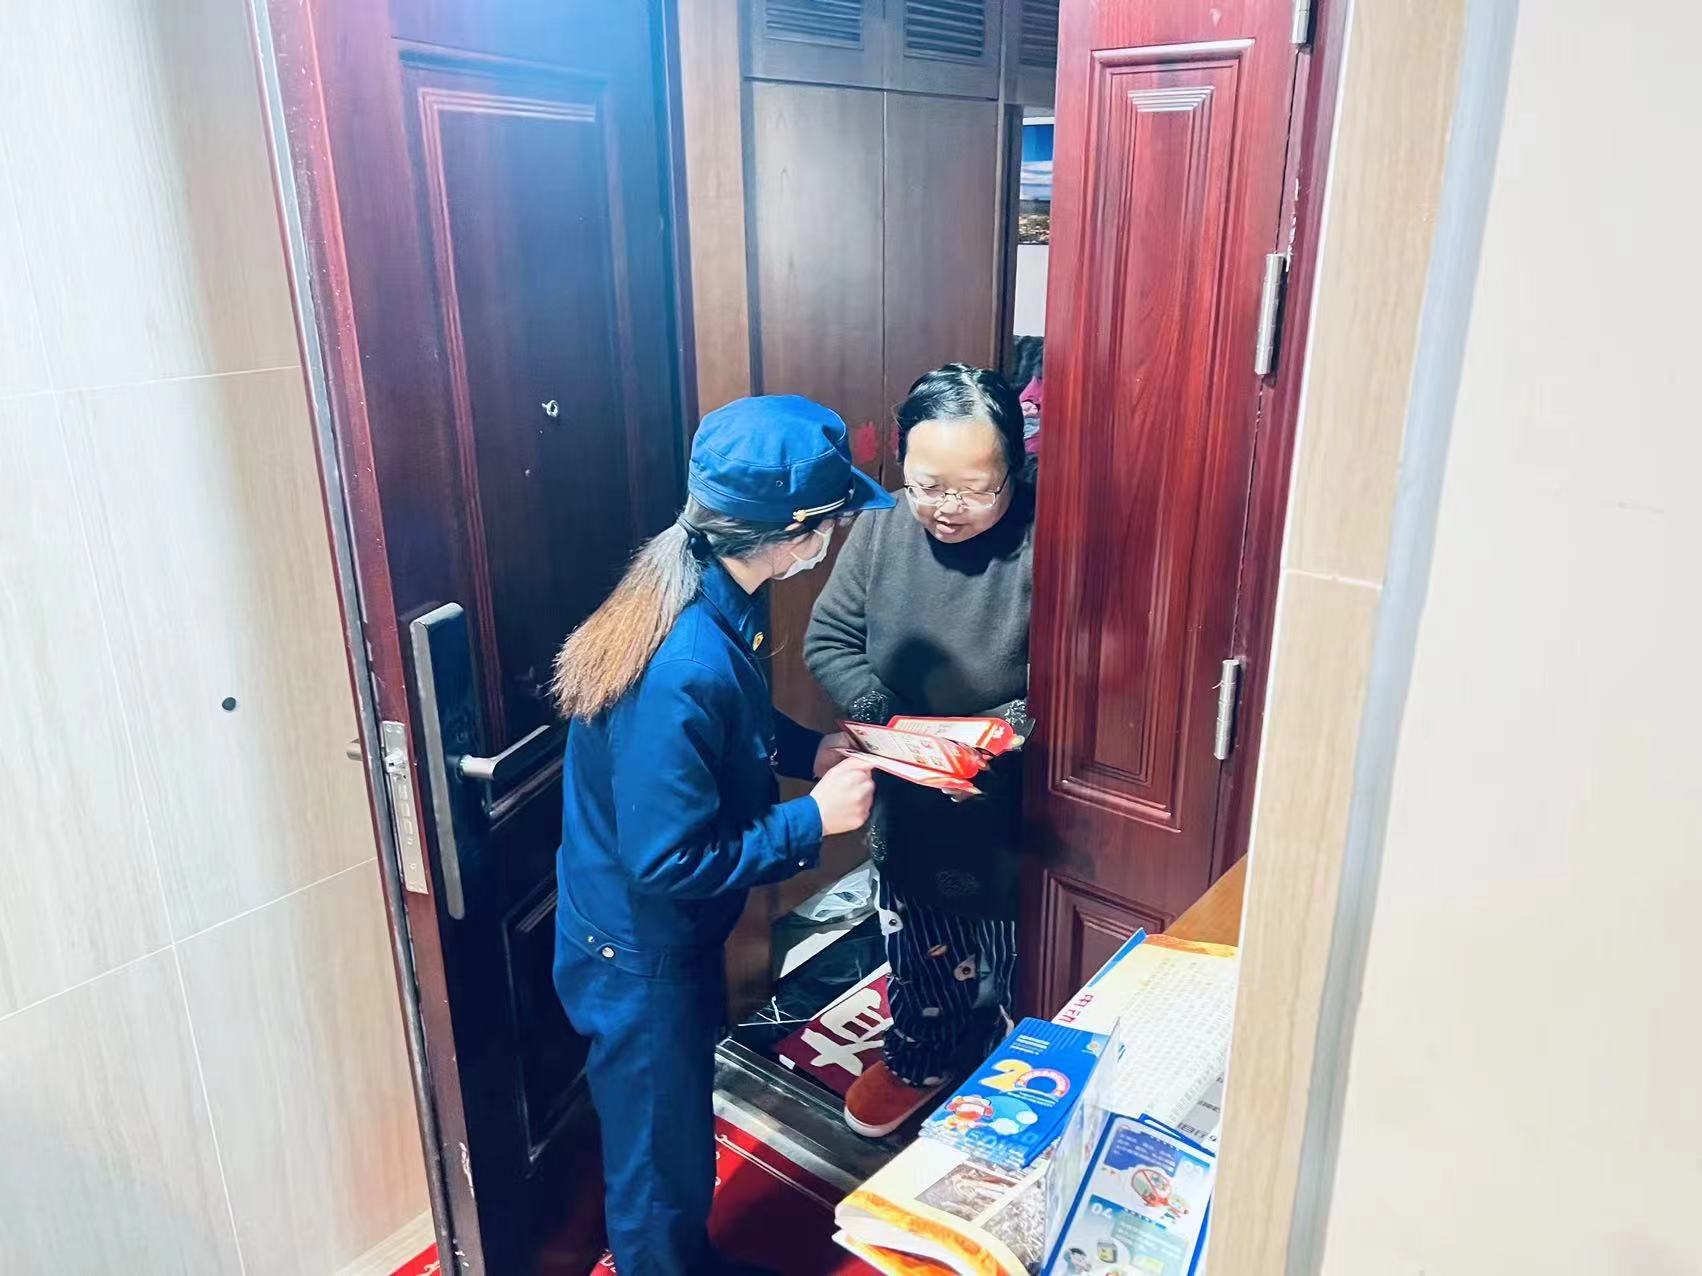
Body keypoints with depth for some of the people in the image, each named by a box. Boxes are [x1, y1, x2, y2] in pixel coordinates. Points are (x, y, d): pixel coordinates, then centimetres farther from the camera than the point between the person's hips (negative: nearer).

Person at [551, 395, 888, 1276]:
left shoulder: (717, 597, -8)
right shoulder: (683, 667, -36)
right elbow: (670, 863, -30)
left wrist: (810, 751, -3)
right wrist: (814, 819, -23)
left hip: (673, 938, 9)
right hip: (637, 955, -9)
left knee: (682, 1125, 31)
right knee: (659, 1162, 16)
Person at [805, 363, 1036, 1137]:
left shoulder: (1042, 543, -22)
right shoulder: (882, 528, -9)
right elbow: (828, 639, -2)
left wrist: (1012, 725, -34)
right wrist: (881, 715, -17)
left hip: (1009, 811, -3)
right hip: (906, 803, 4)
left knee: (1008, 967, 18)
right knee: (915, 950, 25)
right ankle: (917, 1060, 52)